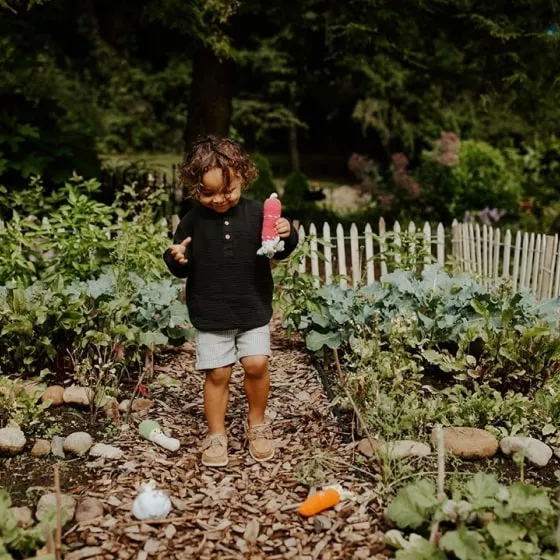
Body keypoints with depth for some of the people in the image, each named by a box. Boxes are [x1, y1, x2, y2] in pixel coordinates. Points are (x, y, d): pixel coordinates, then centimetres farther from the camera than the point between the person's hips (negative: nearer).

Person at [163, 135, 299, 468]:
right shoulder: (193, 221, -4)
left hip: (254, 309, 0)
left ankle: (257, 423, 21)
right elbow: (182, 270, 3)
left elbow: (281, 252, 3)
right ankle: (216, 435, 21)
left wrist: (287, 236, -19)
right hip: (210, 313, 0)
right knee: (217, 373, 4)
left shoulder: (256, 213, -4)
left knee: (257, 364, -5)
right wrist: (176, 259, -19)